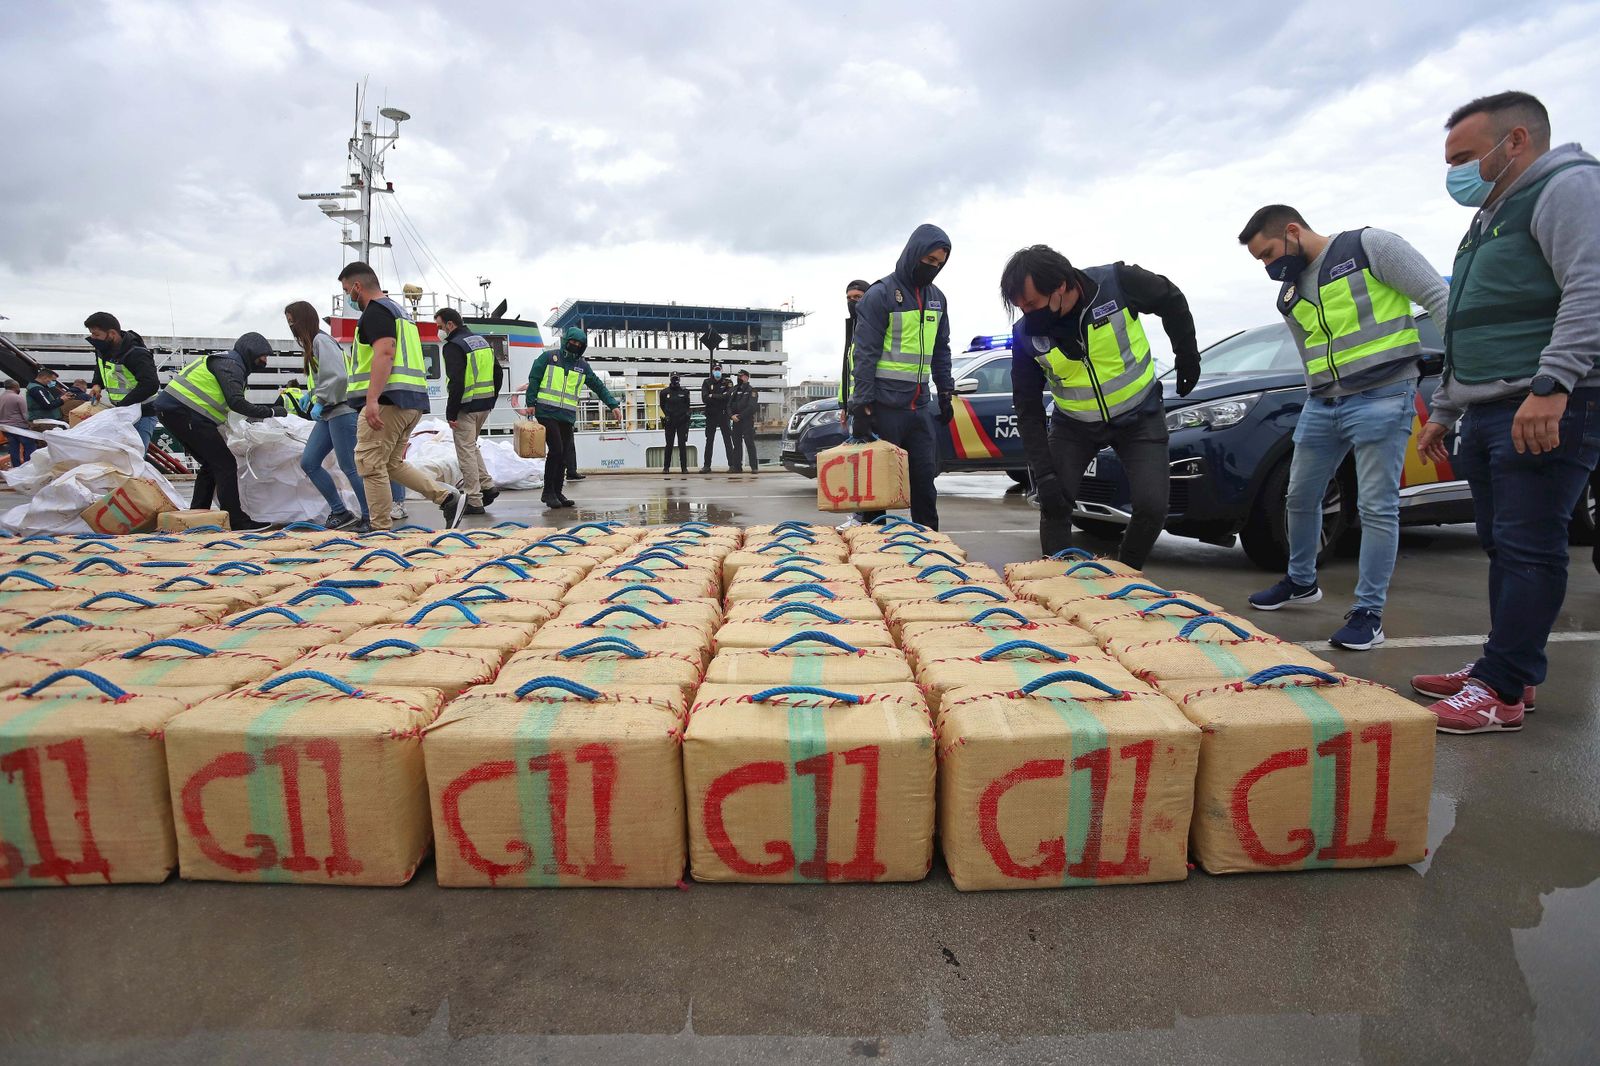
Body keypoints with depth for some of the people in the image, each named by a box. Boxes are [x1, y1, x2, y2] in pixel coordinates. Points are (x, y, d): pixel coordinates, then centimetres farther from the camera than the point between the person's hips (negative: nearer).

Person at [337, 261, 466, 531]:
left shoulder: (375, 311, -7)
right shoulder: (398, 310, 25)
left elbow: (385, 352, -21)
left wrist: (372, 400, -28)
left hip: (388, 399, -10)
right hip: (413, 401, 10)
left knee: (370, 464, -4)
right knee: (392, 463, 16)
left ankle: (381, 530, -2)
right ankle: (448, 498, 5)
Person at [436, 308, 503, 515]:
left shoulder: (453, 346, -13)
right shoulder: (482, 341, 14)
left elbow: (456, 382, -21)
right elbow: (497, 372, 18)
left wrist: (451, 413, -16)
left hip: (466, 407, -8)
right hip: (484, 406, 9)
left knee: (466, 451, -2)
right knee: (471, 446, 22)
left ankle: (474, 501, 1)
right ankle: (487, 485, 14)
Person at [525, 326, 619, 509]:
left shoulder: (582, 365, 14)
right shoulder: (548, 357, 3)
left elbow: (598, 386, 18)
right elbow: (533, 380, 2)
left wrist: (613, 404, 11)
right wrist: (531, 403, -6)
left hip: (568, 416, 5)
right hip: (546, 412, -5)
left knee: (563, 456, 5)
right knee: (556, 450, -14)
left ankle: (557, 493, 14)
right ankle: (548, 492, -4)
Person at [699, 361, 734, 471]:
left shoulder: (727, 382, 4)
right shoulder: (706, 382, 5)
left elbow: (728, 396, -15)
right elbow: (704, 398, -8)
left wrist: (712, 396, -12)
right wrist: (720, 397, -12)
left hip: (724, 415, -1)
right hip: (711, 415, 1)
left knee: (728, 440, 0)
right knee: (709, 441, 6)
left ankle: (732, 464, 2)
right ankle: (706, 465, 10)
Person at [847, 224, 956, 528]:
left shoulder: (937, 298, 14)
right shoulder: (880, 295, -7)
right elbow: (863, 354, -11)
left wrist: (946, 393, 15)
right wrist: (860, 406, -16)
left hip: (920, 404, 6)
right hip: (885, 405, -6)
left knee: (925, 476, 8)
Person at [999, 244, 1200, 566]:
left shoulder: (1117, 282, -24)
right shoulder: (1025, 335, -18)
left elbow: (1172, 302, -2)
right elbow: (1028, 409, -12)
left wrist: (1188, 358, 3)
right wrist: (1043, 474, -18)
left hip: (1139, 415, -1)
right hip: (1074, 423, 2)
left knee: (1152, 507, -11)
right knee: (1054, 505, -7)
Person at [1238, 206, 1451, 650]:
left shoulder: (1369, 245, -5)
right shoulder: (1289, 294, 15)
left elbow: (1439, 298, -9)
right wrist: (1318, 403, 18)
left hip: (1381, 398, -7)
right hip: (1321, 405, 7)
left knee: (1378, 509, -5)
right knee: (1300, 499, 14)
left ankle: (1368, 613, 1)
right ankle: (1301, 582, 34)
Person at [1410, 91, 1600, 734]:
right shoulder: (1491, 217, 26)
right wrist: (1442, 410, 28)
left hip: (1548, 411, -9)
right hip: (1486, 413, 10)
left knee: (1528, 549, -8)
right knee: (1501, 545, 11)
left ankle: (1502, 691, -5)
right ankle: (1509, 670, 19)